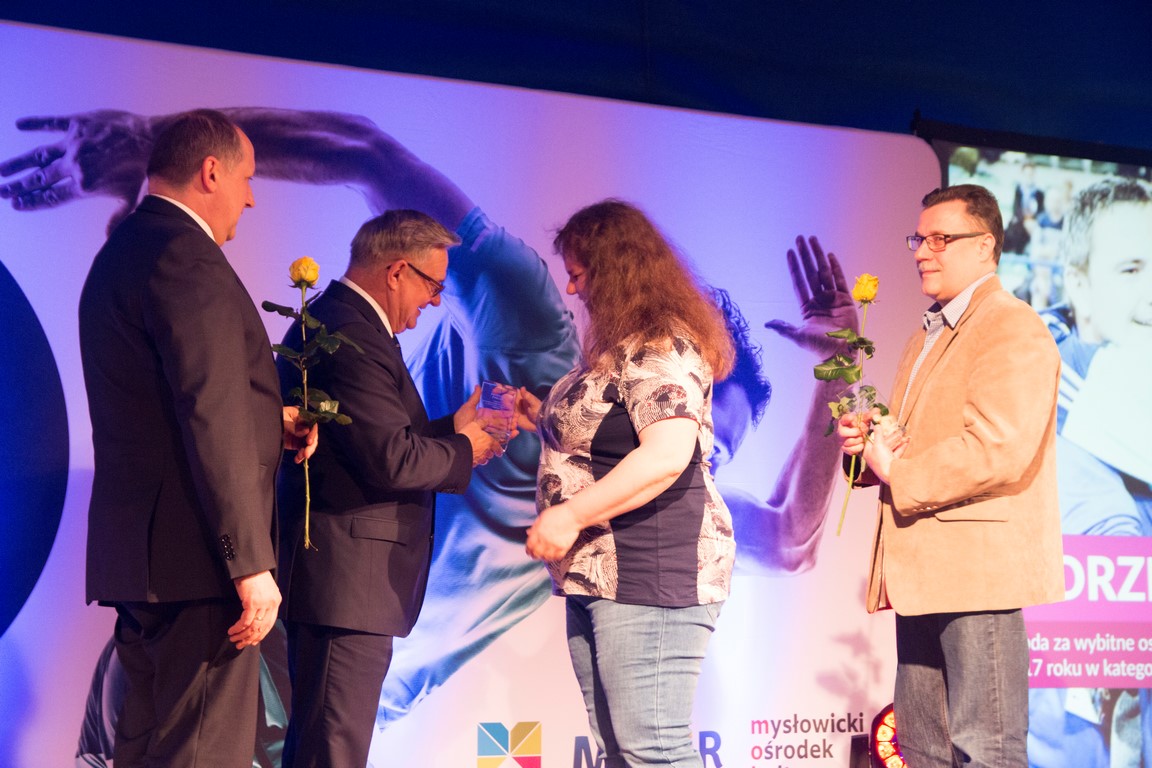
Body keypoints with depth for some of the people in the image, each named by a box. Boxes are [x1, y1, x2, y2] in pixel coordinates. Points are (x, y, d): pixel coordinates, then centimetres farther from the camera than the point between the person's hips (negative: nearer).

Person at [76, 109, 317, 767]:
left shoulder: (122, 252, 18)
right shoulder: (187, 256, -14)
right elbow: (211, 425, -21)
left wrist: (268, 421, 14)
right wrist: (251, 565, -21)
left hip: (138, 557, 11)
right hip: (195, 562, -11)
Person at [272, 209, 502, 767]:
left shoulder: (332, 320, 16)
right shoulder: (352, 337, -18)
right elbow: (392, 461, -22)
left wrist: (451, 428, 14)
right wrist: (462, 451, -6)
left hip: (335, 581, 11)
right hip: (346, 582, -11)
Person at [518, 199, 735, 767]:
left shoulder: (660, 349, -13)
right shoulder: (622, 346, 20)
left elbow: (666, 454, -26)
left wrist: (570, 515, -23)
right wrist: (543, 418, 20)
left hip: (651, 576, -11)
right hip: (598, 574, 11)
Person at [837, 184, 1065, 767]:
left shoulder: (1013, 330, -9)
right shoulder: (927, 339, 23)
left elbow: (997, 449, -21)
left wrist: (898, 473, -12)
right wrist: (866, 441, 7)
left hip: (978, 564, -10)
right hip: (925, 568, 10)